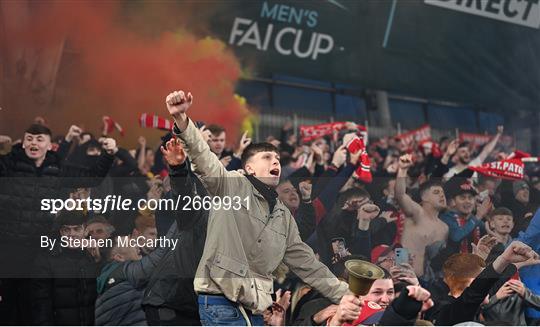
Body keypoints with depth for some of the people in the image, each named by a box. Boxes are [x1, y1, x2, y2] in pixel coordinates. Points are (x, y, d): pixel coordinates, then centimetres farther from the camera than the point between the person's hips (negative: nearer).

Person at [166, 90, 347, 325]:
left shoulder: (284, 216, 19)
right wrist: (181, 120, -34)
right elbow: (202, 157, -16)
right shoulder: (231, 185, 1)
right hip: (220, 302, -7)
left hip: (255, 306, 8)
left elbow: (306, 263, 22)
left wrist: (345, 296, 18)